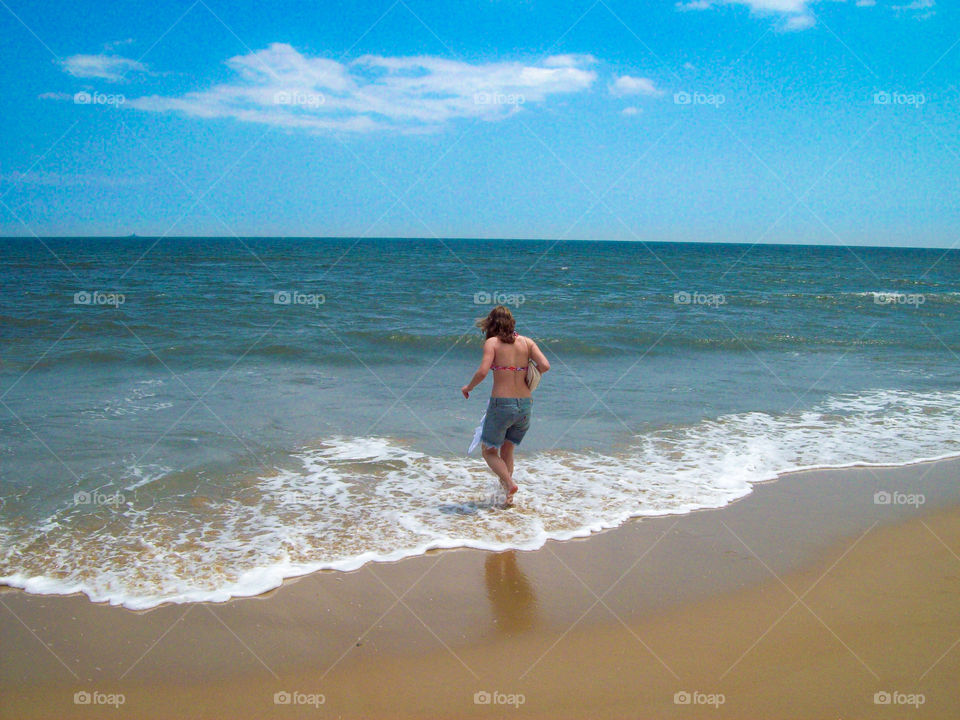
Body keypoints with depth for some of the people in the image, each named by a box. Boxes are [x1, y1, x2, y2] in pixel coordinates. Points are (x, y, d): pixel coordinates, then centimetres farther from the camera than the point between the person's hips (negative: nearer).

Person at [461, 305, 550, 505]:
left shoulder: (492, 342, -5)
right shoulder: (527, 342, 6)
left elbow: (482, 371, -18)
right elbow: (545, 365, -6)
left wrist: (468, 387, 0)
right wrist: (528, 376, 12)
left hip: (501, 404, -5)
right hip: (525, 405, 5)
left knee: (489, 451, 12)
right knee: (507, 450, 22)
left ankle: (509, 484, -10)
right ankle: (507, 496, 18)